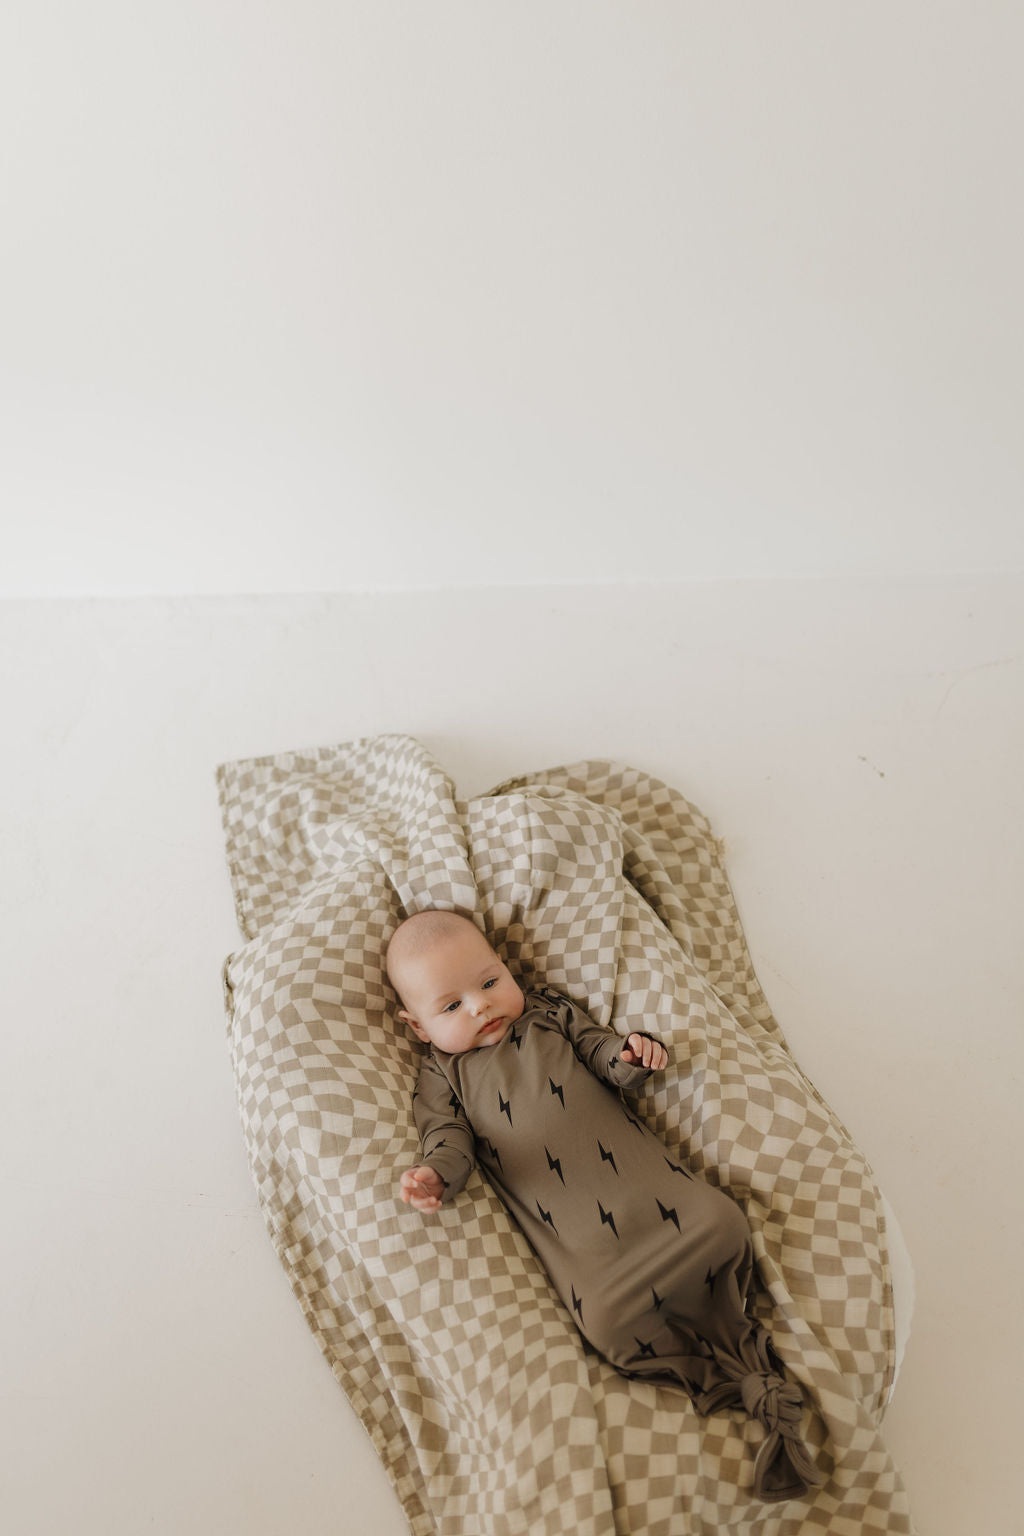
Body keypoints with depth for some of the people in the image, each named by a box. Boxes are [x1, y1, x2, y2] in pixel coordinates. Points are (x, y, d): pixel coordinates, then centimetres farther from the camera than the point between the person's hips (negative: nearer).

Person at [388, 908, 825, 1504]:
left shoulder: (548, 1010, 17)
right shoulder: (442, 1076, 12)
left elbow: (598, 1048, 18)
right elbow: (448, 1135, 3)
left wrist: (630, 1054, -5)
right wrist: (437, 1175, -20)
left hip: (643, 1175, 3)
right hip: (575, 1228, -2)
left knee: (720, 1222, -18)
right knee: (606, 1315, -25)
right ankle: (740, 1381, -7)